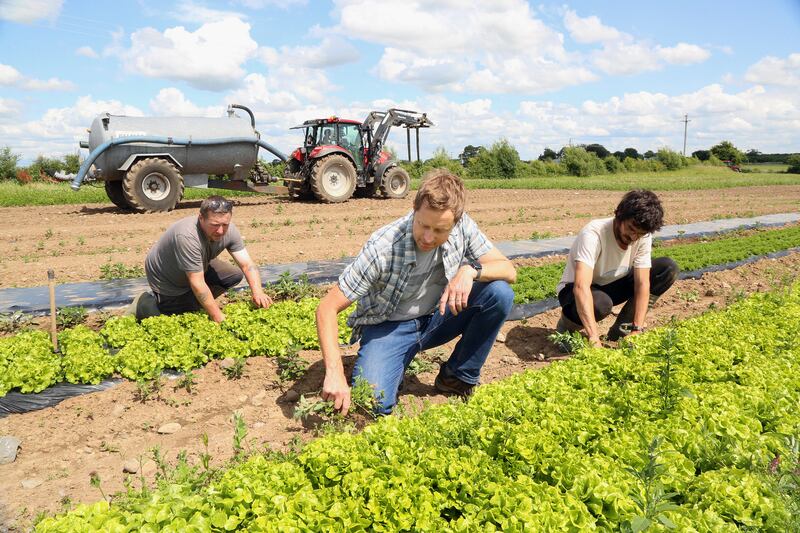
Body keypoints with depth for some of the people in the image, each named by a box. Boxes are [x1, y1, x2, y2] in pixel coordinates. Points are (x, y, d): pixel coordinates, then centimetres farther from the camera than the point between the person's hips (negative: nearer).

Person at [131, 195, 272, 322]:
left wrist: (257, 292, -38)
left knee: (235, 275, -3)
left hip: (199, 268, 7)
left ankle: (197, 302, 15)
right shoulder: (187, 237, -40)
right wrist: (219, 318, -37)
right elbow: (197, 284, -38)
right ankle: (144, 304, 14)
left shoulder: (229, 230, -21)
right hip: (167, 279, -6)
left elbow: (247, 265, -21)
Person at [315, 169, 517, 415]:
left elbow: (509, 270, -11)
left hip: (435, 318, 4)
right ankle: (397, 364, 7)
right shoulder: (382, 248, -29)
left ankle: (459, 378, -2)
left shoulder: (462, 226, -17)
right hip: (388, 326, -4)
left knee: (500, 293, -20)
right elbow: (327, 308, -26)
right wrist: (335, 372, -37)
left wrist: (471, 270, -33)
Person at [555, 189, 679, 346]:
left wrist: (637, 330, -26)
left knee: (668, 268, -11)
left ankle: (620, 331, -6)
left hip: (612, 286, 6)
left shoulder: (643, 237, -15)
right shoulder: (593, 234, -32)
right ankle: (568, 323, -5)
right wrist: (594, 338, -51)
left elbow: (642, 283, -16)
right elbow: (581, 287, -44)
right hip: (575, 291, -6)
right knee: (601, 304, -42)